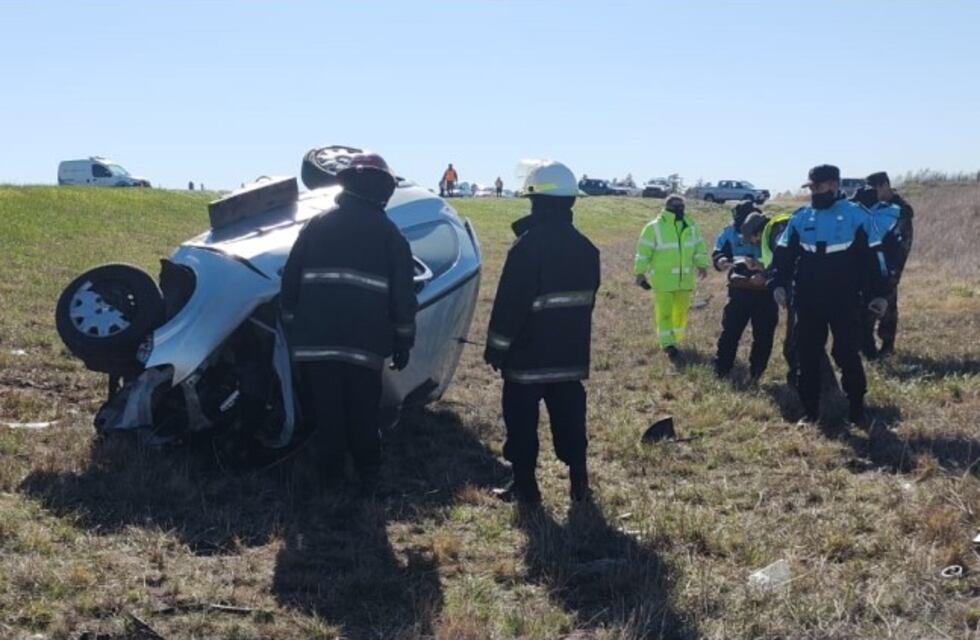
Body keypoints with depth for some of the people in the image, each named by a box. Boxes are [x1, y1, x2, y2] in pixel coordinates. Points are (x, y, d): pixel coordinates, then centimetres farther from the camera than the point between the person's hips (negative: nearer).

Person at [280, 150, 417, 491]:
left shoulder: (317, 225, 7)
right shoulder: (389, 233, 4)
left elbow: (290, 280, 9)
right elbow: (403, 294, 3)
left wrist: (291, 326, 17)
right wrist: (404, 340, 10)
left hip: (315, 339, 1)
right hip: (364, 342, -1)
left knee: (326, 411, 9)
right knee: (363, 411, 11)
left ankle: (329, 472, 16)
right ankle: (368, 471, 19)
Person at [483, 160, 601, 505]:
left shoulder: (527, 246, -17)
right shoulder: (585, 248, 6)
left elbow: (508, 304, -15)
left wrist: (496, 348, -6)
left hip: (528, 354, -6)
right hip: (571, 354, 6)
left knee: (522, 421, 4)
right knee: (569, 418, 13)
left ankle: (524, 485, 8)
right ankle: (579, 481, 16)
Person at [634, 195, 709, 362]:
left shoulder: (690, 227, 5)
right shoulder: (654, 228, -10)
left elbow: (699, 247, 12)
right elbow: (643, 251, -9)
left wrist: (702, 264, 0)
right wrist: (640, 273, -10)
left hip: (684, 279, 5)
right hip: (662, 278, -5)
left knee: (681, 310, 14)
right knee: (664, 312, -6)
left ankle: (675, 339, 30)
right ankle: (669, 344, -2)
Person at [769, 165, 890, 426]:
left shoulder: (857, 216, -2)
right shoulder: (800, 218, 6)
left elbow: (871, 257, -1)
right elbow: (784, 254, 6)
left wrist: (878, 293, -5)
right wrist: (778, 283, -9)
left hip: (844, 300, -3)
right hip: (807, 300, 3)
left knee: (847, 353, 0)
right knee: (808, 355, 7)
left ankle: (856, 409, 13)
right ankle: (810, 410, 17)